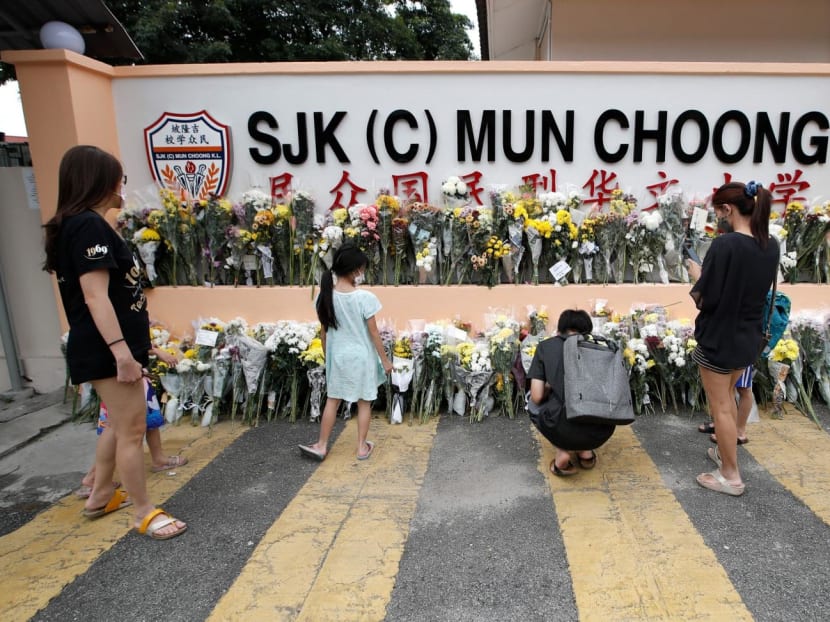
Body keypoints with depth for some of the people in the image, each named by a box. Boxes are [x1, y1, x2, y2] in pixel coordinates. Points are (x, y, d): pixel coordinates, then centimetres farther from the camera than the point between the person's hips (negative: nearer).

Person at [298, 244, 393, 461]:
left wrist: (327, 356, 16)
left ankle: (321, 446, 24)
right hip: (361, 357, -3)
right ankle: (362, 447, 23)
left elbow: (324, 332, 2)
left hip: (337, 356, 4)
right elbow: (373, 332, -13)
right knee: (364, 402, 12)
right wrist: (385, 359, -3)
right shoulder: (365, 297, -18)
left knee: (332, 400, 16)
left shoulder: (325, 296, -6)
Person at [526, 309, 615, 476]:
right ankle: (586, 452, 21)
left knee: (532, 402, 29)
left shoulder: (545, 346, 9)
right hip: (601, 432, 4)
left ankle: (563, 452, 10)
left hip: (564, 431, -3)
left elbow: (537, 397, 2)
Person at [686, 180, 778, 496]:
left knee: (720, 407, 6)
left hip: (719, 338, -8)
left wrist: (697, 275, -4)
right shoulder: (771, 246, 1)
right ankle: (725, 452, 40)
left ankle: (731, 477, 17)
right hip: (749, 337, 8)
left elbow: (703, 299, -22)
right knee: (727, 397, 26)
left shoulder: (725, 244, -23)